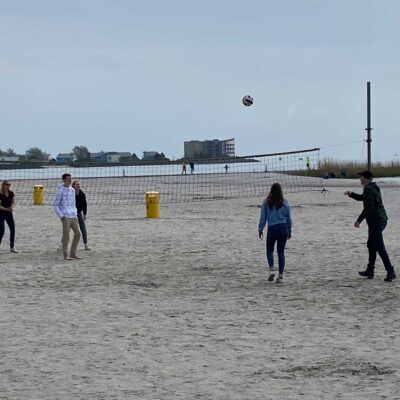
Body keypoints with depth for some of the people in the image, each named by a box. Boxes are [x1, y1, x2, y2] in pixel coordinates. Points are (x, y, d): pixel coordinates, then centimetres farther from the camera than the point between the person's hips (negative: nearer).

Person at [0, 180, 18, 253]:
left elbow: (13, 202, 9)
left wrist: (12, 207, -12)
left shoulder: (11, 193, 0)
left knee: (13, 229, 5)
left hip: (9, 213, 6)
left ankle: (12, 247, 16)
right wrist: (6, 209, -27)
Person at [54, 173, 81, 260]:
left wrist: (76, 214, 13)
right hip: (65, 217, -7)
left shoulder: (72, 190, 14)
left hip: (73, 216, 7)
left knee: (77, 234, 5)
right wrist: (61, 216, -13)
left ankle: (73, 254, 14)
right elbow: (56, 205, -4)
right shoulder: (60, 190, -5)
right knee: (66, 236, -8)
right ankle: (66, 255, -2)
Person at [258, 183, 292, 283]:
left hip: (272, 228, -2)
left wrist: (260, 229, 7)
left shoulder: (266, 202, -4)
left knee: (270, 250, 12)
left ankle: (272, 269, -10)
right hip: (283, 228, 2)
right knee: (281, 252, 6)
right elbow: (288, 218, 8)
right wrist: (289, 230, 17)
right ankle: (281, 276, 4)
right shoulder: (285, 202, 2)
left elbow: (263, 217, -1)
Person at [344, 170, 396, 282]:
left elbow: (368, 207, -23)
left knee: (380, 247, -11)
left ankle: (391, 272, -15)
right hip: (381, 220, 10)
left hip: (375, 221, -10)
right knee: (371, 244, 19)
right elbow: (361, 198, 31)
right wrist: (351, 194, 15)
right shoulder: (373, 188, 16)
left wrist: (359, 220, -19)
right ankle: (370, 271, 26)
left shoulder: (368, 189, -15)